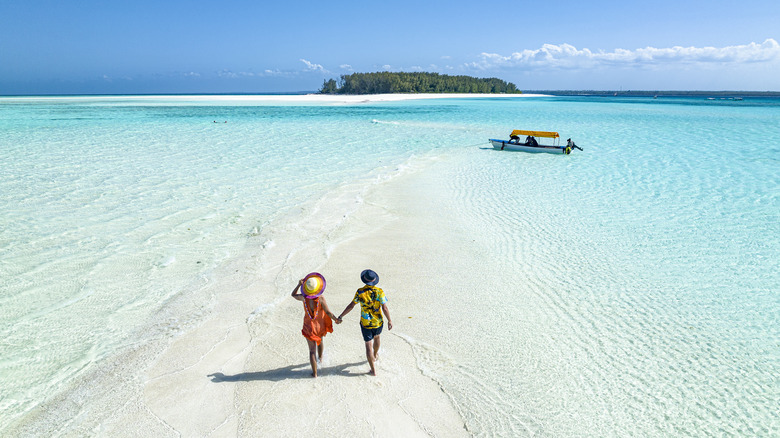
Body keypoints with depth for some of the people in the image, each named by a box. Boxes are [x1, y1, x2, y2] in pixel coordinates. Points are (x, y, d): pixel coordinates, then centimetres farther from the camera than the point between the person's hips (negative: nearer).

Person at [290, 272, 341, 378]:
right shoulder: (320, 298, -24)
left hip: (309, 326, 0)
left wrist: (299, 284, -3)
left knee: (312, 349, 10)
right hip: (320, 325, 1)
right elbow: (328, 312, -19)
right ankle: (320, 358, 56)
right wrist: (336, 319, -6)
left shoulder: (304, 297, -18)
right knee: (320, 340, 32)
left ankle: (314, 373, 16)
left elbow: (293, 295, 3)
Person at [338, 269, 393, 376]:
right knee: (376, 337, 31)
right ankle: (375, 355, 55)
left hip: (365, 323, -1)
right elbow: (384, 308, -18)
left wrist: (341, 316, 0)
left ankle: (373, 370, 10)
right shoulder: (379, 291, -16)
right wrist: (389, 321, -6)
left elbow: (351, 306, -10)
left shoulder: (360, 292, -14)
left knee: (369, 345, 7)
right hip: (378, 322, 2)